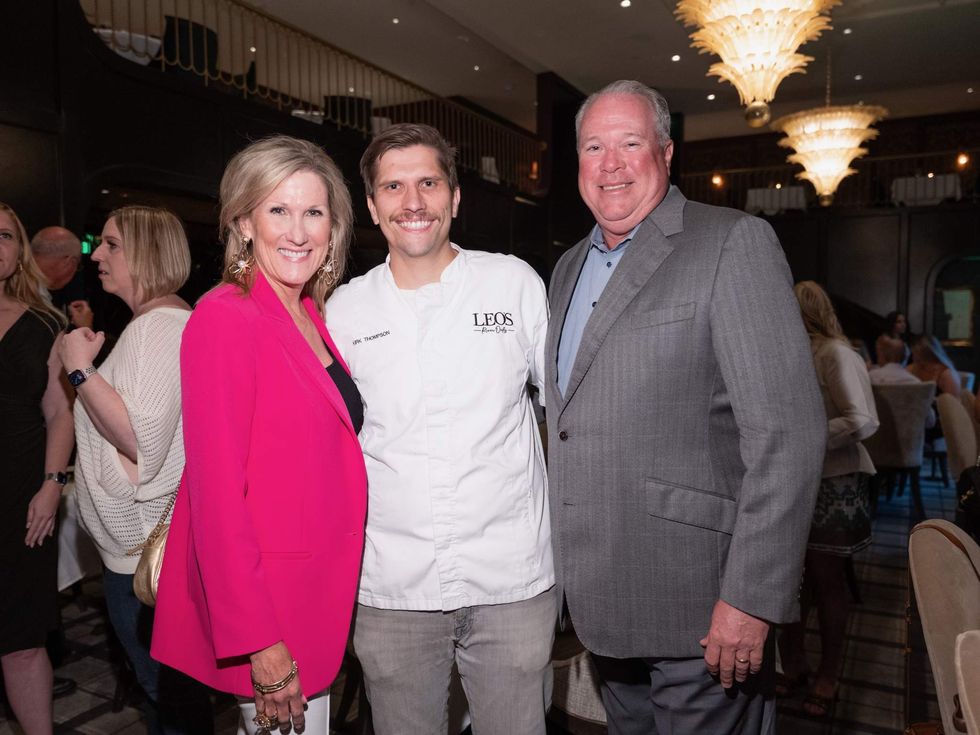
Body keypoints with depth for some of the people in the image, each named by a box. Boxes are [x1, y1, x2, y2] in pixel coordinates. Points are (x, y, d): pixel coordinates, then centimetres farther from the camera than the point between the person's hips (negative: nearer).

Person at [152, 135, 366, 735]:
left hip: (320, 589, 8)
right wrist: (260, 643, -19)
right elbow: (217, 490, -20)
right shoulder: (226, 317, -17)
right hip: (260, 606, -8)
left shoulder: (311, 315, 7)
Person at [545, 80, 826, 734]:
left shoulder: (734, 243, -10)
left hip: (698, 608, -6)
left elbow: (787, 431, -16)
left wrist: (751, 599, -19)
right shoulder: (568, 269, 12)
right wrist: (572, 569, 14)